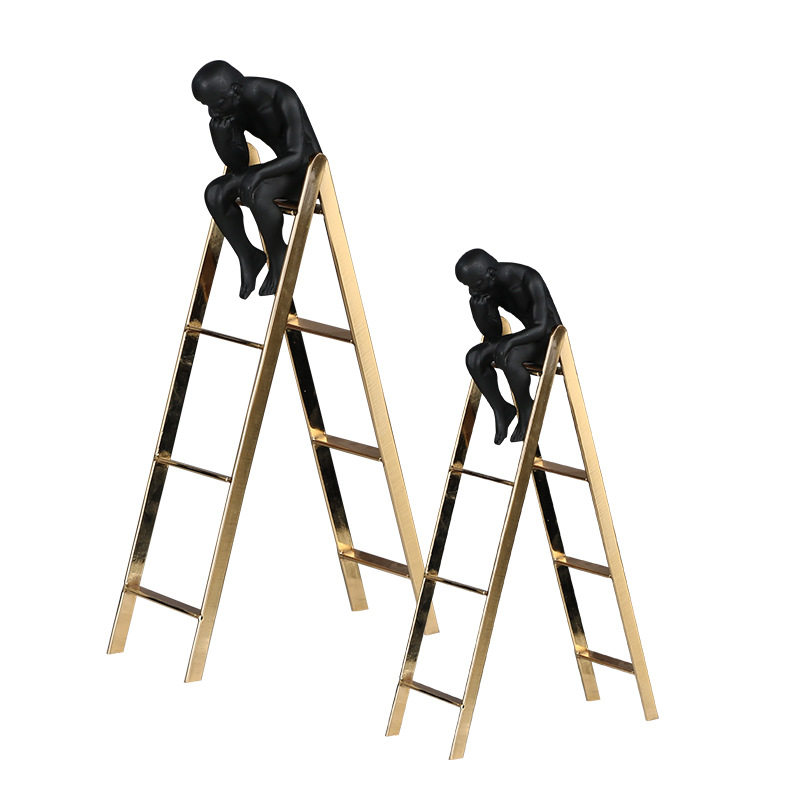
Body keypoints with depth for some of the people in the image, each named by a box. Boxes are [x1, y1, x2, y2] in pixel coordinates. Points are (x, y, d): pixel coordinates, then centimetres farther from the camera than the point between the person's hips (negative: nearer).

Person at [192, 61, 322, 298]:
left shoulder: (282, 99, -26)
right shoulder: (235, 109, -5)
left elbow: (298, 156, -29)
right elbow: (238, 165, 0)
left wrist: (259, 174, -38)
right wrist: (222, 138, -19)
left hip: (308, 171, -7)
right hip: (281, 167, 7)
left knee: (256, 194, -33)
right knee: (215, 193, -13)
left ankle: (278, 259, -11)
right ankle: (247, 256, 1)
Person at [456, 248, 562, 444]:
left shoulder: (529, 280, -26)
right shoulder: (490, 288, -5)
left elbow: (543, 327, -29)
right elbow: (493, 335, -1)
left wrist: (510, 342, -36)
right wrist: (480, 310, -19)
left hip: (551, 340, -7)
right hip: (528, 336, 7)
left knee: (508, 358, -33)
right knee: (474, 358, -12)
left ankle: (526, 412, -11)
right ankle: (500, 410, 2)